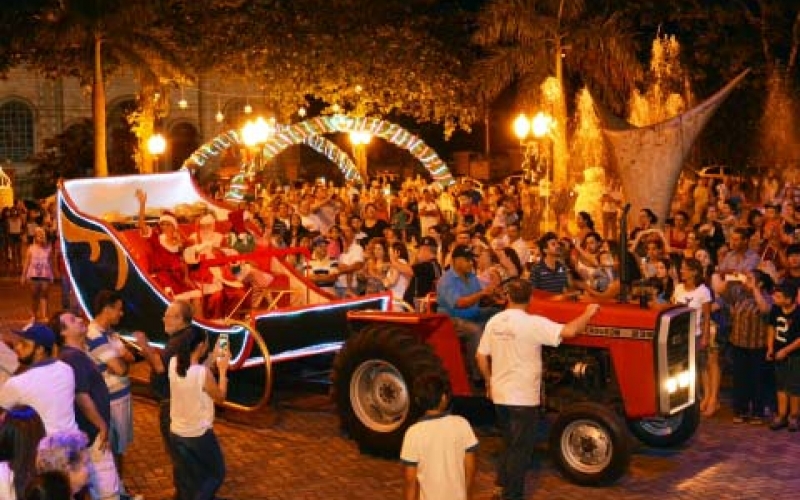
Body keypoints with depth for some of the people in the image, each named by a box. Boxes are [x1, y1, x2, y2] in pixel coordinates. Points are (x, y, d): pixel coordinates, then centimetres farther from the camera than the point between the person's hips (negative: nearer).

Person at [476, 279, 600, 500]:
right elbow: (569, 331, -25)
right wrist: (588, 313, -8)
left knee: (511, 444, 23)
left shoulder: (494, 322, 1)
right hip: (524, 398, -6)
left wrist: (489, 382, 20)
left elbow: (481, 356, 6)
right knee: (520, 449, 6)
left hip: (500, 395, 6)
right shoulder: (533, 323, -18)